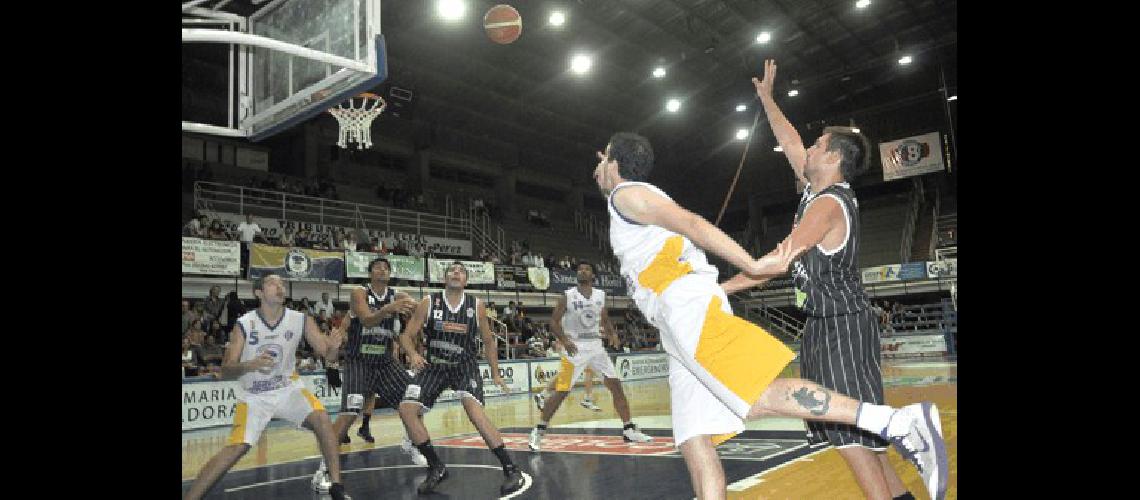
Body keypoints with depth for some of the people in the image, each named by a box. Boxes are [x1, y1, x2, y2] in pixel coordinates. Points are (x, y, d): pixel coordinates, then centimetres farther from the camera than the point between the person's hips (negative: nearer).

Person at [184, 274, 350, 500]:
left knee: (321, 418, -21)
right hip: (255, 395, -1)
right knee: (236, 448, -14)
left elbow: (327, 354, -9)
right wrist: (249, 365, -35)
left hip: (288, 388, 1)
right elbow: (226, 371, -13)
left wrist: (334, 346, -33)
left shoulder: (301, 320, -12)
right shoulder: (244, 324, -15)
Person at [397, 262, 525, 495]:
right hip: (434, 365, 3)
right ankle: (437, 468, 6)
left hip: (465, 365, -2)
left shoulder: (477, 306, -6)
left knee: (473, 408, -27)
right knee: (406, 410, -10)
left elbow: (488, 341, 7)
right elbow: (407, 336, -6)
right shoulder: (429, 303, -8)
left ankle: (511, 469, -21)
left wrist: (495, 374, 5)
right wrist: (413, 354, -27)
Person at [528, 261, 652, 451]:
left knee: (616, 386, 2)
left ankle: (629, 430, 12)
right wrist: (565, 341, -22)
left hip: (596, 346, 5)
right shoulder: (568, 296, -7)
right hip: (575, 348, -5)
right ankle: (538, 432, 5)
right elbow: (553, 322, -6)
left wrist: (612, 333, -3)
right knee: (561, 392, -8)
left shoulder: (600, 295, 6)